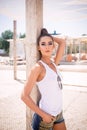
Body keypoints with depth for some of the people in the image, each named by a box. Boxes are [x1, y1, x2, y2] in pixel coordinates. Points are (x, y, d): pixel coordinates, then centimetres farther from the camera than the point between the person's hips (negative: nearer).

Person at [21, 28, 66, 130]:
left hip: (59, 113, 7)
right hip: (46, 115, -6)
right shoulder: (38, 67, -18)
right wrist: (43, 115, -17)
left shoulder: (54, 62, 1)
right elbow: (24, 96, -21)